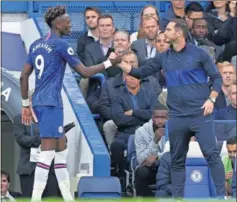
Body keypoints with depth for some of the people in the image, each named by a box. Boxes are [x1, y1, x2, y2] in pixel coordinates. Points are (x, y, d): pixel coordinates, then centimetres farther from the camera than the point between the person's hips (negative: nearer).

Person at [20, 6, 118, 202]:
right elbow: (85, 72, -7)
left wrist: (25, 105, 20)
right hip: (51, 103, -9)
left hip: (39, 102, 9)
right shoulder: (60, 45, -9)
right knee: (48, 151, -11)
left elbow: (24, 76, 15)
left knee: (61, 147, 16)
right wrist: (109, 62, 4)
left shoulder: (36, 45, 14)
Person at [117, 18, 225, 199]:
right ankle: (177, 197, 11)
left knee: (212, 155, -10)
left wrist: (211, 99, -11)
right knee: (177, 160, 6)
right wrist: (119, 63, 4)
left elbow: (217, 77, 1)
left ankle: (221, 195, -9)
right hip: (177, 117, 4)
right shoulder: (164, 58, 10)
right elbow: (140, 72, 14)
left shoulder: (198, 54, -1)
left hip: (199, 114, -4)